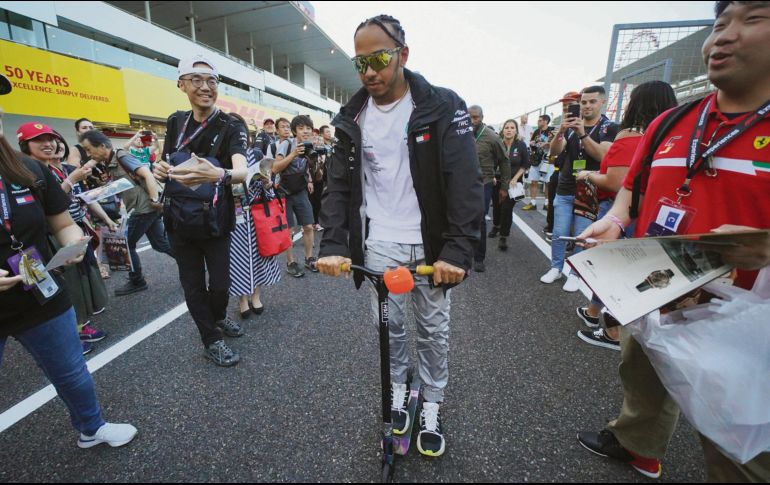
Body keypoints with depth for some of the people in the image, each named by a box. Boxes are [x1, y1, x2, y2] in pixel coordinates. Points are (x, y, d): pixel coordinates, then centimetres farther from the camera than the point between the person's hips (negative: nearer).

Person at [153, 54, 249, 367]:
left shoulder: (231, 127, -11)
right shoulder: (175, 123, 3)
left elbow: (242, 170, -30)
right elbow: (167, 165, 17)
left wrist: (218, 174, -53)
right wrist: (161, 170, -8)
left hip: (215, 221, -3)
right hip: (180, 220, 3)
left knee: (220, 282, 6)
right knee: (192, 284, 8)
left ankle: (218, 317, 40)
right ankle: (212, 339, 27)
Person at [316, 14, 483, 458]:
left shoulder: (443, 107, -5)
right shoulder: (352, 118, 5)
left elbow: (467, 182, -11)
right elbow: (339, 185, 3)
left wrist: (457, 250, -22)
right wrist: (334, 245, -10)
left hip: (431, 244, -2)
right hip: (380, 243, 3)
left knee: (434, 329, 10)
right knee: (389, 326, 13)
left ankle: (433, 407, 32)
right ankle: (398, 390, 39)